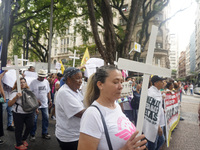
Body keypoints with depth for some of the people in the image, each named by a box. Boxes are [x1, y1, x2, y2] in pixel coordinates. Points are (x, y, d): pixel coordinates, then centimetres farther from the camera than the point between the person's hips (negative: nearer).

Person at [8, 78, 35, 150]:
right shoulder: (15, 92, -9)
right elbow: (9, 104, -14)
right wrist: (16, 97, -26)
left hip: (29, 113, 5)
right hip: (18, 114, -5)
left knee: (30, 126, 9)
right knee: (19, 129, 7)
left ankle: (24, 139, 37)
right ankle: (19, 144, 28)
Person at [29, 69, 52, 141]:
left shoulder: (46, 82, 6)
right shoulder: (33, 82, -8)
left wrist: (50, 100, 10)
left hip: (45, 104, 4)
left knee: (46, 118, 8)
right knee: (34, 119, 3)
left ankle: (44, 133, 22)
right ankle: (32, 134, 18)